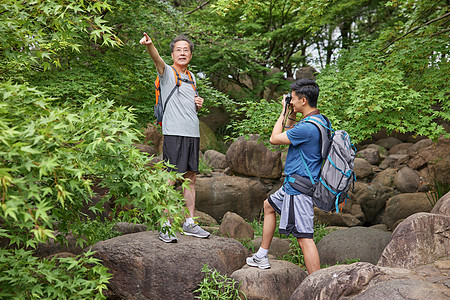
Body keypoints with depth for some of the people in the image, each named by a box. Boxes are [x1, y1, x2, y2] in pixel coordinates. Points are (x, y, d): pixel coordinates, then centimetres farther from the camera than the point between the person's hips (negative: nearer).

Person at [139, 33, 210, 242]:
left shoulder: (191, 77, 20)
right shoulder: (167, 72, 0)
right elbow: (157, 59, -23)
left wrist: (199, 104, 8)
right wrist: (149, 45, -43)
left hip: (193, 133, 7)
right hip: (173, 133, -7)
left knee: (190, 178, 10)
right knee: (171, 180, -7)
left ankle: (190, 224, 18)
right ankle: (166, 226, -1)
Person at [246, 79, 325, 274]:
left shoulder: (307, 128, -24)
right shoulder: (320, 120, 8)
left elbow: (274, 139, -12)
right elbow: (290, 133, 23)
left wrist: (284, 112, -3)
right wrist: (292, 114, 8)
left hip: (299, 188, -11)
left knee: (304, 237, -10)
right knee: (269, 205, 27)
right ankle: (261, 257, 36)